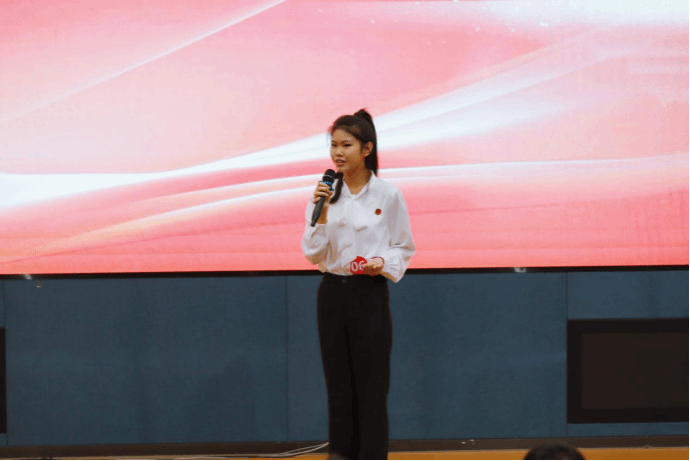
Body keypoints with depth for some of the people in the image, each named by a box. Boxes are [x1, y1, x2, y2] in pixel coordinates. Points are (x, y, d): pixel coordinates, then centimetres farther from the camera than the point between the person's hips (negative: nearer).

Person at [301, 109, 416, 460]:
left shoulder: (387, 195, -6)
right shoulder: (325, 194, 1)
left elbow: (404, 248, 3)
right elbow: (313, 253, -1)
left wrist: (383, 264, -17)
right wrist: (322, 213, -15)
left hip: (370, 295, -3)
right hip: (333, 294, 3)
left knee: (371, 387, -2)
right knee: (339, 384, 7)